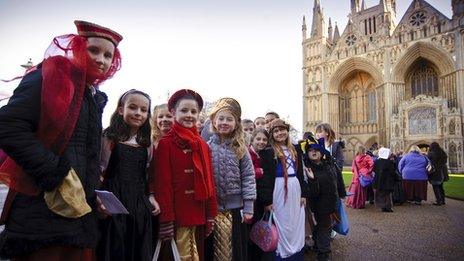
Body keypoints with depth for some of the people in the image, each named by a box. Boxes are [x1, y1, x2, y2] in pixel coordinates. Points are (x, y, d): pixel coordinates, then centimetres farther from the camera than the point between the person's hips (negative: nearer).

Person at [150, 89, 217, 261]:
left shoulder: (203, 146, 10)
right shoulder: (165, 143, -7)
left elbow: (209, 182, 10)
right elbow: (162, 183, -11)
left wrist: (211, 215, 8)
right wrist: (166, 219, -14)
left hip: (199, 215, 6)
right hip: (177, 216, -5)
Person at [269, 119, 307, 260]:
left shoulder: (294, 149, 13)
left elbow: (300, 173, 14)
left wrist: (304, 193, 10)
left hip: (295, 188, 5)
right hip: (279, 189, -5)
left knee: (296, 223, 13)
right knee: (282, 224, 3)